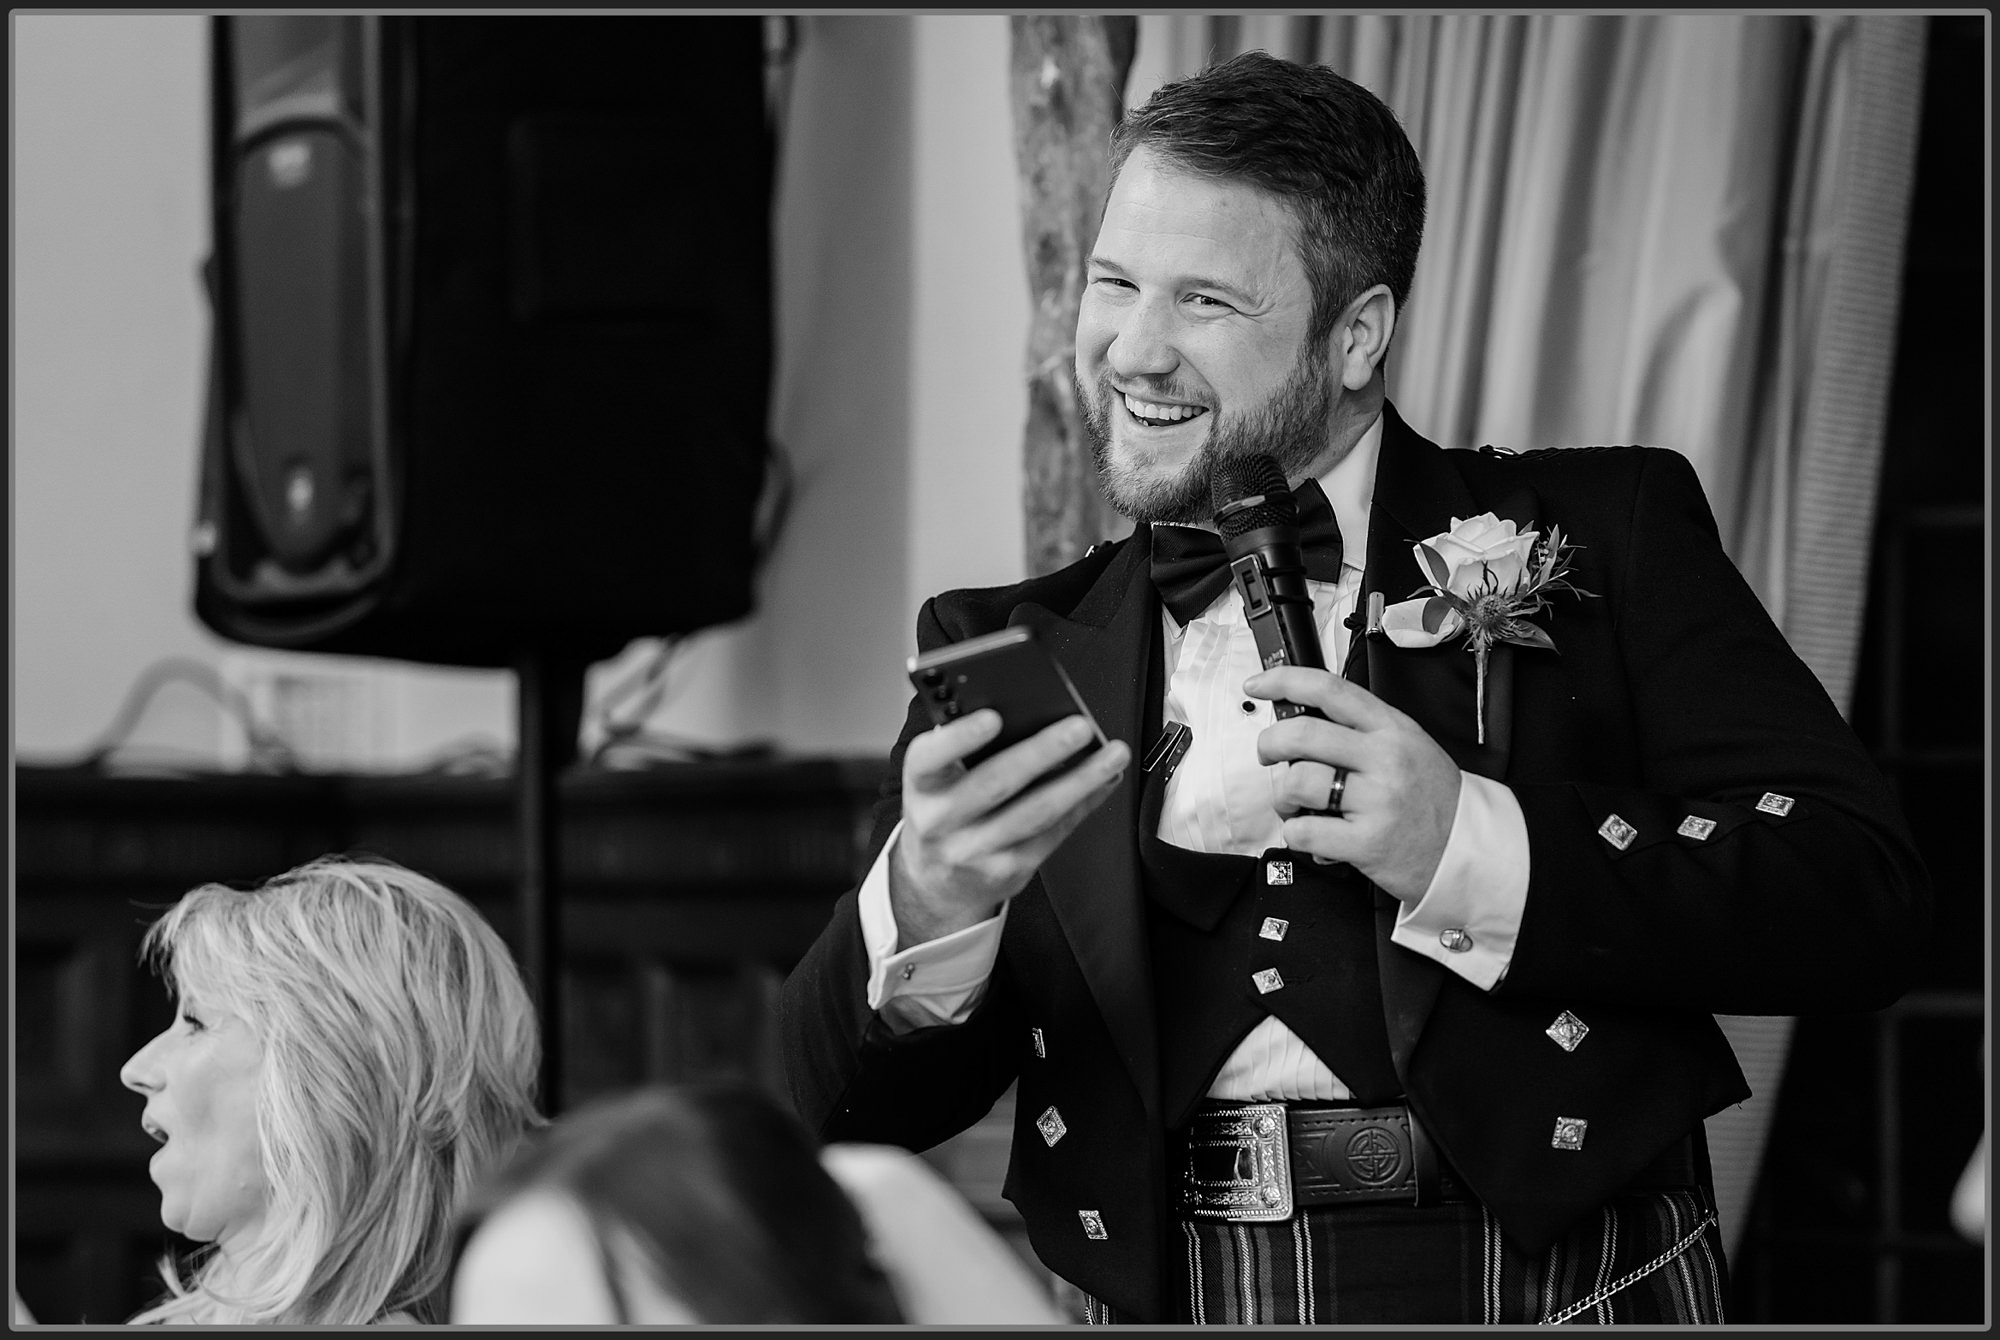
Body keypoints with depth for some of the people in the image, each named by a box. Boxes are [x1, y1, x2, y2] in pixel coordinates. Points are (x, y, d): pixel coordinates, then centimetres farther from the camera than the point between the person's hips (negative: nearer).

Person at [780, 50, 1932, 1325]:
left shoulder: (1598, 534, 8)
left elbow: (1866, 898, -2)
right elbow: (852, 1110, 10)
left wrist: (1473, 850, -11)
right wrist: (924, 910, -11)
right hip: (1154, 1291, 1)